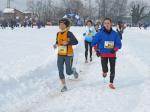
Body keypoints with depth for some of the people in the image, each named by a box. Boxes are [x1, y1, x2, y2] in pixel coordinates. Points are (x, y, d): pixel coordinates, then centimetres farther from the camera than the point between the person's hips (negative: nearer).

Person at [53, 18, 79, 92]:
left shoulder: (69, 33, -12)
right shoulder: (58, 34, 6)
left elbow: (76, 42, -15)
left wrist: (68, 42, -26)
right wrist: (56, 45, -1)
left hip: (68, 55, -5)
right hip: (60, 55, 5)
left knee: (68, 72, 0)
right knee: (60, 72, 0)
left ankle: (73, 70, 37)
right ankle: (64, 86, 12)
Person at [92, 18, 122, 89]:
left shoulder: (115, 34, -3)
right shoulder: (100, 33, -7)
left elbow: (119, 44, 1)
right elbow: (94, 42, 5)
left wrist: (115, 50, -16)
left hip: (112, 54, 1)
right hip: (103, 54, -1)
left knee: (112, 69, -1)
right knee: (105, 69, -3)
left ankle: (111, 83, 13)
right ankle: (105, 71, 35)